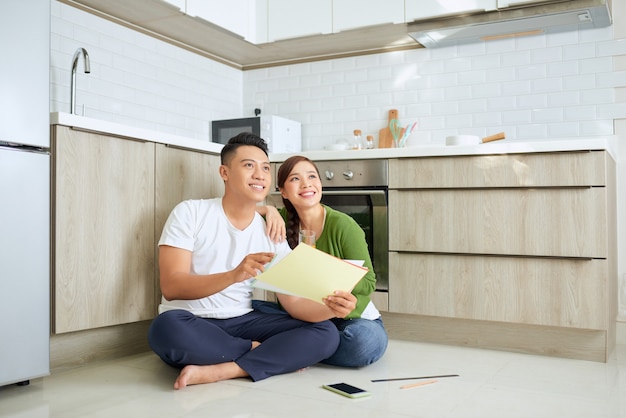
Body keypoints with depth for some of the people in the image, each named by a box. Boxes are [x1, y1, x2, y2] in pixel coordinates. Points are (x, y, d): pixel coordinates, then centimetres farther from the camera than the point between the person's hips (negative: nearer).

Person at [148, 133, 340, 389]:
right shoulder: (190, 213, -6)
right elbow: (171, 287, -17)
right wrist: (233, 275, -33)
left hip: (243, 322, 3)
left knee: (325, 333, -17)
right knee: (168, 327, -38)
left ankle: (215, 372, -24)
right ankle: (269, 354, -14)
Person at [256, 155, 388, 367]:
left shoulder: (343, 226, -15)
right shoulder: (283, 220, -2)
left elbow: (368, 282, -13)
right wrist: (267, 210, -18)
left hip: (353, 317, -3)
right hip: (303, 316, 3)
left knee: (366, 340, -36)